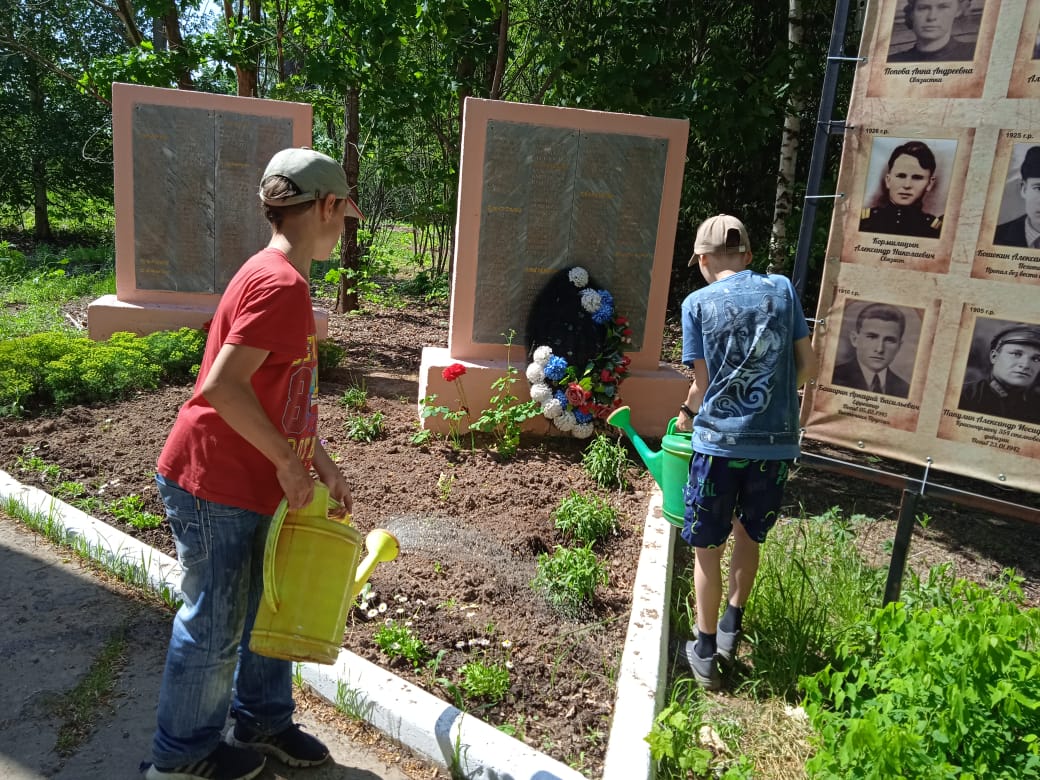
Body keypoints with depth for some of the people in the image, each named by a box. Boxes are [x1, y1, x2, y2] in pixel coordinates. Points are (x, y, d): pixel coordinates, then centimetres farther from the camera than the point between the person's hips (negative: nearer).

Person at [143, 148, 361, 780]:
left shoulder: (285, 282, 11)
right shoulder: (280, 283, -22)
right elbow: (223, 385, -30)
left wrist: (324, 465, 11)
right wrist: (290, 463, -21)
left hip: (255, 485, 10)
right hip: (213, 484, -10)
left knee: (271, 604, 20)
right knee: (215, 624, 8)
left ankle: (263, 720, 40)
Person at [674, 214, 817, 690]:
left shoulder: (698, 303, -3)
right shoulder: (783, 290, 4)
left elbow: (703, 383, -2)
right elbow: (808, 367, 4)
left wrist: (687, 414, 19)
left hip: (718, 441, -3)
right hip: (775, 442, 3)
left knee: (707, 549, 12)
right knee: (748, 538, 23)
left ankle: (706, 654, 21)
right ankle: (731, 629, 36)